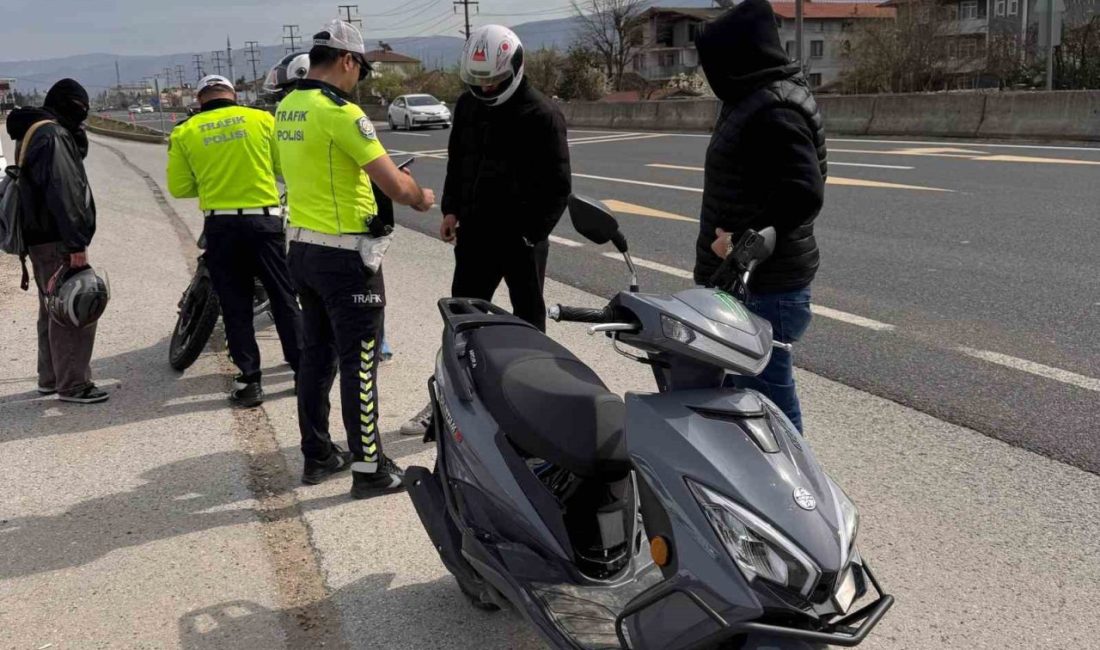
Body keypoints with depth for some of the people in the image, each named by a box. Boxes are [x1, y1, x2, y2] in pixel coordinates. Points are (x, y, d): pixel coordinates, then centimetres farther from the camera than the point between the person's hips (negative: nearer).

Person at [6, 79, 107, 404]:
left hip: (40, 238, 11)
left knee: (54, 310, 18)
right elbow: (62, 192, -24)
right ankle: (72, 385, -4)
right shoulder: (52, 136, -16)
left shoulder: (33, 133, 16)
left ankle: (50, 377, 27)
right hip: (56, 242, -11)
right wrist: (76, 243, -25)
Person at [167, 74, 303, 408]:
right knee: (284, 298, 10)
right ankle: (303, 370, 15)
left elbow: (179, 187, 2)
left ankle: (249, 380, 9)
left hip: (221, 225, 0)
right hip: (264, 219, 0)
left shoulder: (184, 133, 3)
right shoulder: (262, 119, 1)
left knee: (235, 306, 8)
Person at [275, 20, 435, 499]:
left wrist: (379, 172, 19)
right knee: (358, 362, 0)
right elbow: (396, 187, -21)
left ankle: (317, 455, 26)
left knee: (316, 355, 16)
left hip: (302, 248, 8)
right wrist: (422, 198, 0)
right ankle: (369, 469, 8)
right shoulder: (340, 112, -19)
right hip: (345, 256, -8)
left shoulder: (286, 109, 7)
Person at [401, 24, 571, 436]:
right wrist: (451, 209, 9)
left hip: (520, 237, -5)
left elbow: (558, 186, -12)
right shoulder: (468, 106, 6)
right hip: (475, 232, 6)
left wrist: (532, 232, -15)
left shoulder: (541, 115, -13)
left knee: (528, 322, 9)